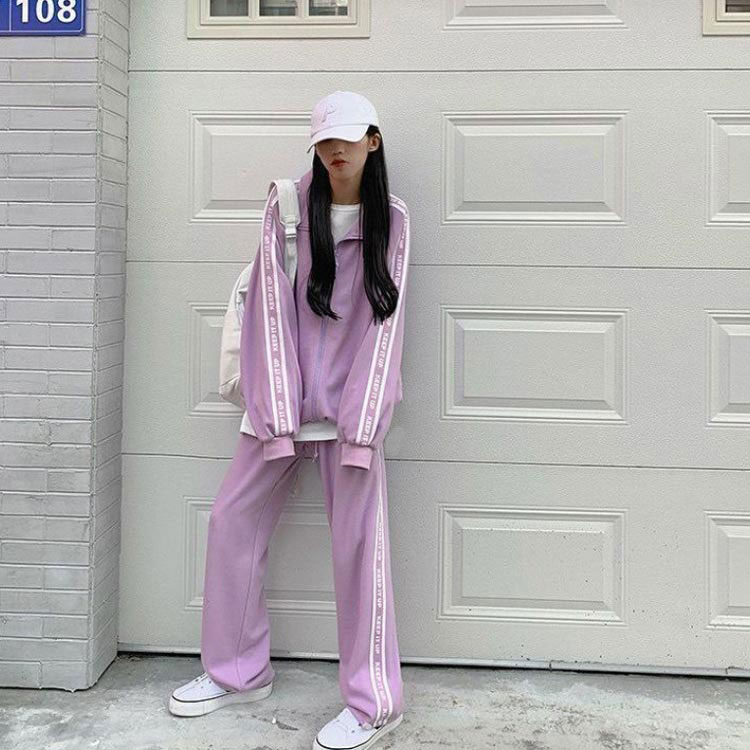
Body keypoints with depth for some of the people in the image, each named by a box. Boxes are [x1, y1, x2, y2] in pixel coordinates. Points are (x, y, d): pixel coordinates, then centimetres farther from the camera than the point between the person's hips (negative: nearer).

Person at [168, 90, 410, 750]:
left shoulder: (391, 218, 1)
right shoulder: (290, 203, 2)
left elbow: (385, 319, -3)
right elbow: (272, 301, -4)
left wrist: (360, 423, -12)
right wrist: (278, 413, -11)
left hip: (354, 398, -2)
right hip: (286, 396, 3)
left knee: (358, 541, -4)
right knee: (233, 520, 6)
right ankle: (237, 672, 25)